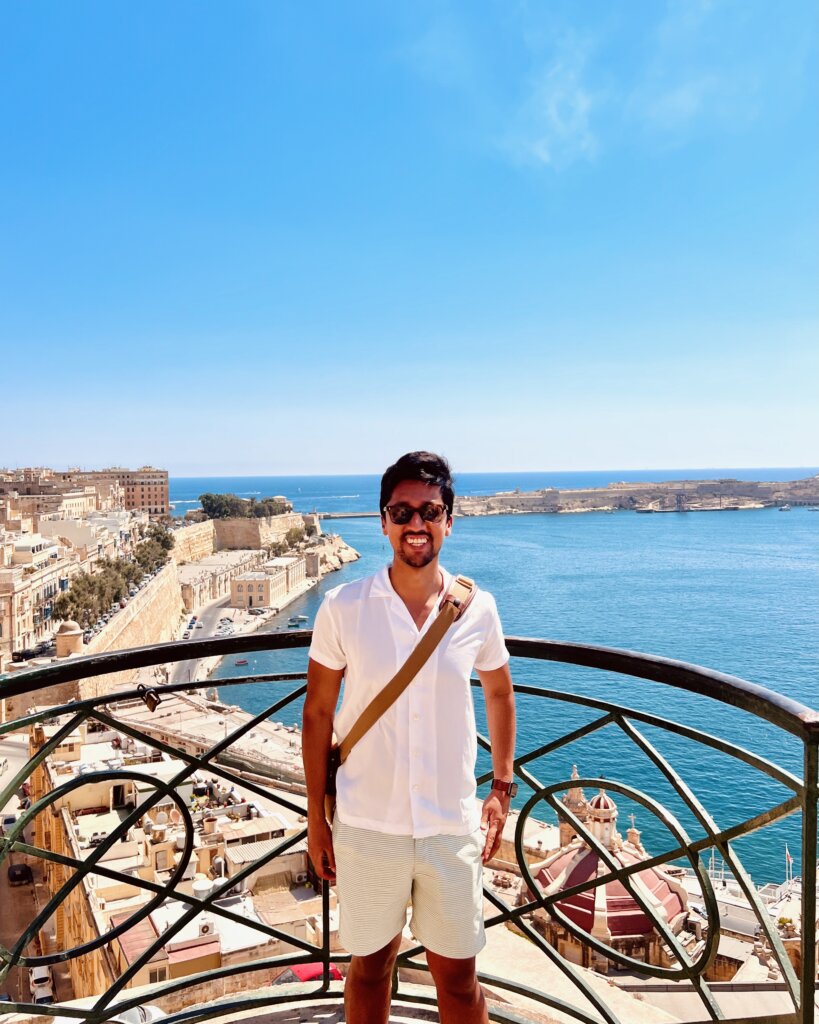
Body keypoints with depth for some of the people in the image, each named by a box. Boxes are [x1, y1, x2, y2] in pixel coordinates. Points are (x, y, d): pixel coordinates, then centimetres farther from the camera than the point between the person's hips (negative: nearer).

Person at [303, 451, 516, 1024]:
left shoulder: (477, 609, -6)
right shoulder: (343, 608, -10)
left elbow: (500, 694, 11)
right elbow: (318, 712, -1)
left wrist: (502, 788, 9)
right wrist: (316, 819, 2)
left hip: (453, 827, 1)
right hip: (367, 827, 0)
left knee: (458, 975, 15)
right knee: (371, 965, 19)